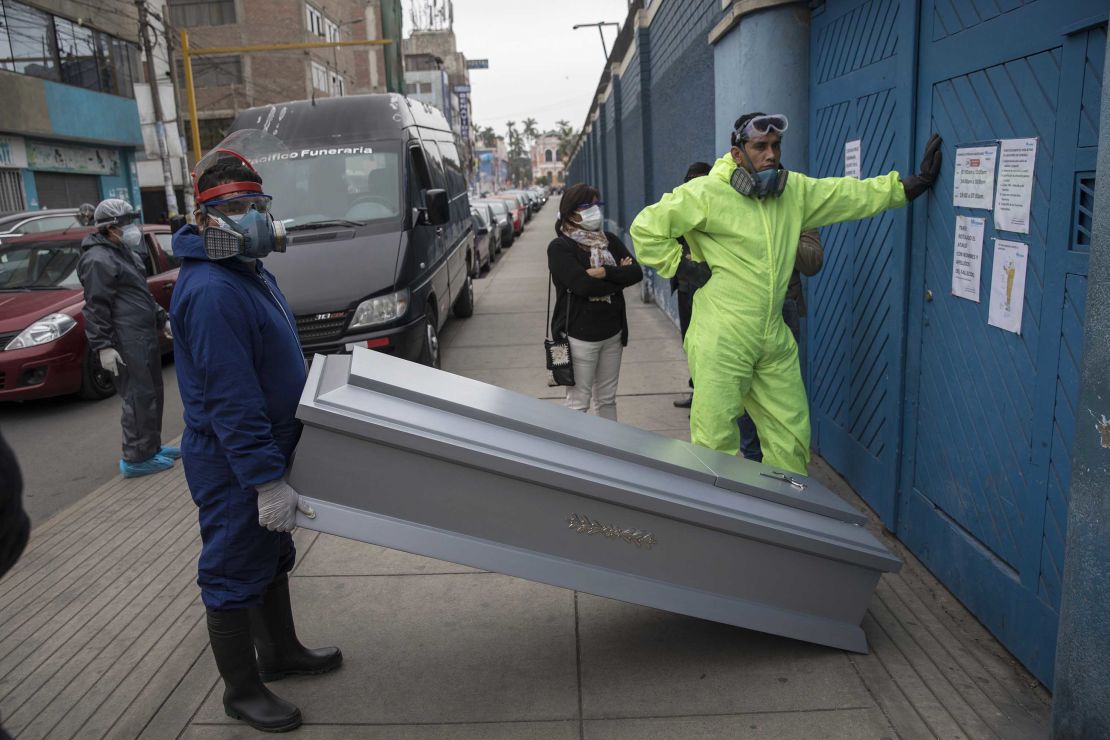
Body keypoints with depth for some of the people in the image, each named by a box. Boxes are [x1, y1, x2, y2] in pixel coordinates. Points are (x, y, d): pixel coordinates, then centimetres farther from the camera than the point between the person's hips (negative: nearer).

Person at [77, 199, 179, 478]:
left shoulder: (124, 252, 19)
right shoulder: (98, 259, -13)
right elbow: (96, 307, -18)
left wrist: (161, 318, 25)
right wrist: (103, 346, -21)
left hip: (145, 336, 10)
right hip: (127, 343, -10)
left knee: (152, 393, 15)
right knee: (139, 398, -7)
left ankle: (151, 446, 26)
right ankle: (136, 458, 0)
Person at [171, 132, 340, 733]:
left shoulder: (251, 271, 7)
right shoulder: (211, 291, -25)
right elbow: (230, 399, -28)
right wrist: (266, 480, -27)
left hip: (265, 450, 10)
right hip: (234, 467, -10)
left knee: (272, 557, 23)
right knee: (235, 576, 7)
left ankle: (280, 652, 43)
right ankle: (241, 691, 26)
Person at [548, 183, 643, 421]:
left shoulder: (609, 240, 8)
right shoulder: (560, 247, -9)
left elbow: (636, 273, -3)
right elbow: (583, 285, -22)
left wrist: (605, 272, -19)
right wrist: (619, 277, -9)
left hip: (612, 333, 6)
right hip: (579, 336, -6)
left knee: (607, 399, 16)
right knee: (578, 403, 2)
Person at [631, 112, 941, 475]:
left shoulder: (794, 190, 9)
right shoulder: (706, 193, -9)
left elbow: (856, 195, 16)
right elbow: (646, 228, -10)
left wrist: (916, 183, 14)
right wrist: (683, 267, -9)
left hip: (775, 343, 6)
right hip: (720, 345, -6)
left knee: (792, 438, 14)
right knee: (716, 440, -1)